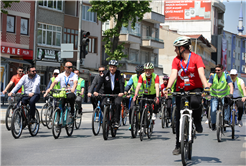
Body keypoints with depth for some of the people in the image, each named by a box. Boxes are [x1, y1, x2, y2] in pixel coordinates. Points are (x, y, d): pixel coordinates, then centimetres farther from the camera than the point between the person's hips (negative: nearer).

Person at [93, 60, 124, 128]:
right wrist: (96, 91, -27)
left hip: (117, 94, -2)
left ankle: (116, 121, -20)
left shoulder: (119, 74, -7)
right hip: (107, 93, 2)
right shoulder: (105, 73, -3)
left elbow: (121, 83, -20)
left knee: (117, 103, -28)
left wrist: (121, 92, -37)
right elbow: (100, 83, -12)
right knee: (103, 104, -19)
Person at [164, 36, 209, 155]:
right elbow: (173, 74, -12)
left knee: (195, 102, -37)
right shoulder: (176, 60, 1)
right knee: (179, 119, -1)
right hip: (181, 90, 3)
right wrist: (168, 88, -29)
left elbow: (201, 73, -22)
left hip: (195, 89, -3)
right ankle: (178, 146, 8)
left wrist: (206, 87, -38)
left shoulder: (196, 58, -9)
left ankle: (197, 121, -5)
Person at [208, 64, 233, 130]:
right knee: (213, 110, -13)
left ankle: (226, 119, -16)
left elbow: (231, 85, -20)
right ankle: (213, 123, 8)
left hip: (224, 96, -1)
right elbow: (209, 85, -13)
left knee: (226, 105, -31)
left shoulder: (226, 76, -10)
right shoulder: (212, 77, -5)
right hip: (214, 96, 1)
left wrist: (231, 93, -37)